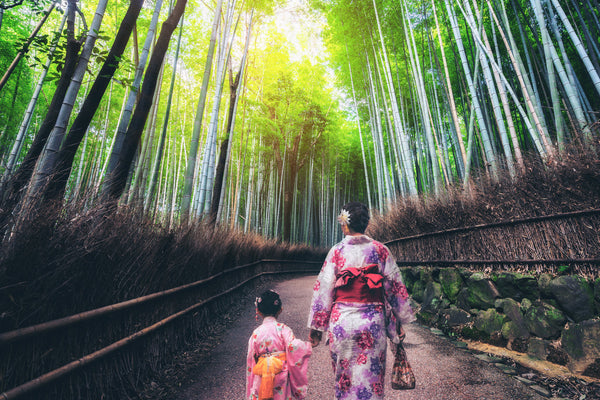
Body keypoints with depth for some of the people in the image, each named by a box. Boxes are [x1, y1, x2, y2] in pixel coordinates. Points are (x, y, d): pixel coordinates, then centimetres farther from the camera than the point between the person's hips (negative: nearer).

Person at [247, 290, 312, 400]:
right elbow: (293, 346, -23)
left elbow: (251, 357, 3)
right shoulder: (283, 329, -11)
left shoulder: (256, 333, -3)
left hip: (262, 377, 2)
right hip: (281, 374, -2)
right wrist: (308, 346, -6)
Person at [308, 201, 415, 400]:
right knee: (371, 379, 17)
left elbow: (323, 289, -6)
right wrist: (400, 321, 12)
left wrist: (316, 327, 3)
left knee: (344, 378, 19)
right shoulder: (380, 250, -3)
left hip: (342, 322, -1)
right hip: (373, 323, 1)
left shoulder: (337, 252, -7)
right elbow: (395, 287, 1)